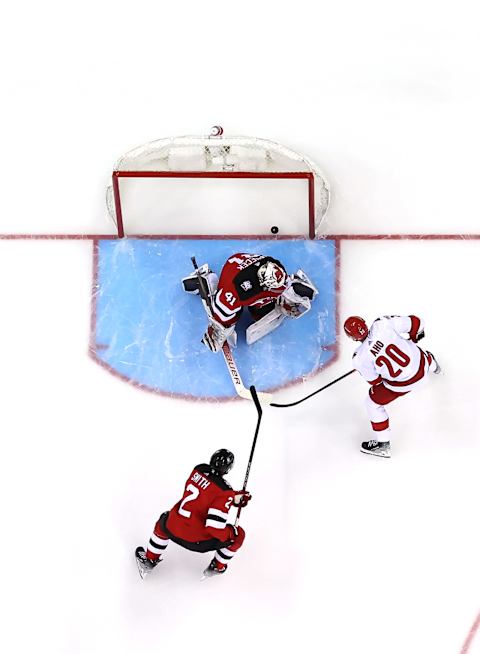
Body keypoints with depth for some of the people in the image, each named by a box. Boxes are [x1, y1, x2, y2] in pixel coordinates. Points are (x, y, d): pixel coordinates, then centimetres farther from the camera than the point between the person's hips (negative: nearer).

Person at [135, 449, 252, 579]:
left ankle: (149, 560, 49)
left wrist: (236, 496, 16)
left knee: (163, 522, 40)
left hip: (173, 529, 5)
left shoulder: (199, 470, -2)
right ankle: (218, 567, 30)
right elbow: (214, 526, -25)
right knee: (238, 535, 14)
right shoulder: (224, 492, -20)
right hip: (196, 539, -5)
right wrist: (229, 536, -6)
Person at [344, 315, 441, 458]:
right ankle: (433, 365, 80)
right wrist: (413, 337, 8)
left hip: (402, 383, -4)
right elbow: (415, 322, -14)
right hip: (421, 365, 4)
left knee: (373, 403, 19)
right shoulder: (382, 323, -21)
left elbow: (374, 381, -7)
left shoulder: (360, 358, -23)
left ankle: (382, 444, 31)